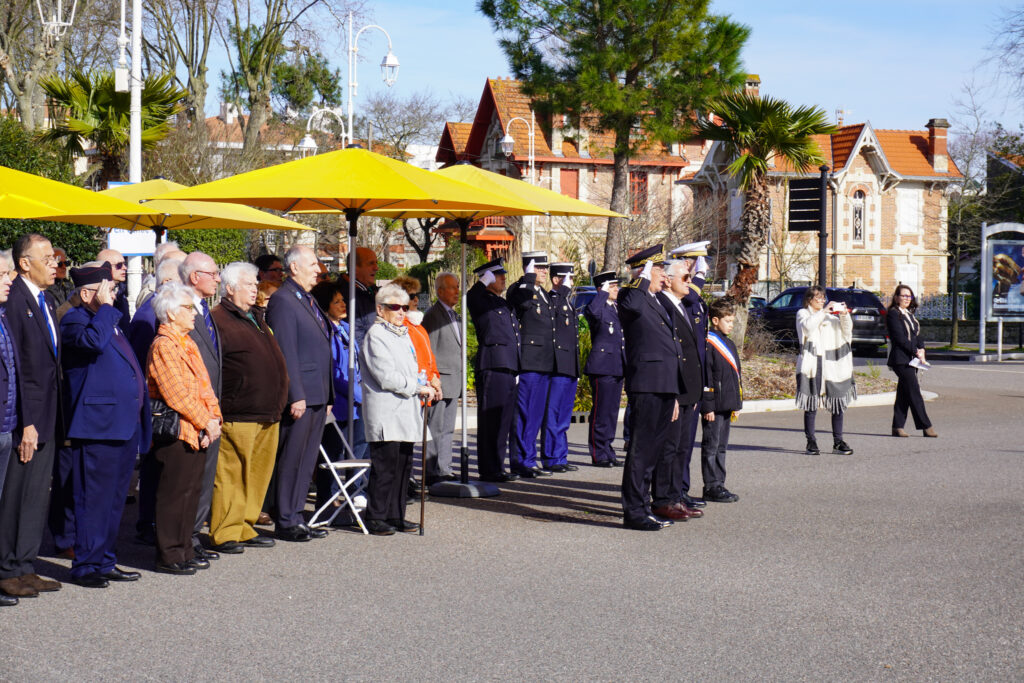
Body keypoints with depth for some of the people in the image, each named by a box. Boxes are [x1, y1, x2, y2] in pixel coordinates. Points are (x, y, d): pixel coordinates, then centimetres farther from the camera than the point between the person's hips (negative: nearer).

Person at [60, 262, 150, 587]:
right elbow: (94, 340, -32)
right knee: (94, 499, -5)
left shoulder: (111, 322, 20)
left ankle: (105, 561, 23)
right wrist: (105, 307, -18)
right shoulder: (75, 320, -7)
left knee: (115, 499, 15)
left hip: (126, 427, 9)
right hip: (98, 426, -9)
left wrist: (142, 419, 21)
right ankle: (86, 566, 3)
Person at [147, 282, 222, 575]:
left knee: (192, 490, 13)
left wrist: (214, 418, 3)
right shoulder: (163, 345, -13)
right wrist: (205, 422, -15)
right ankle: (169, 556, 3)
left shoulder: (187, 342, 17)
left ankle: (184, 549, 23)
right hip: (176, 431, -9)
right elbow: (177, 394, -18)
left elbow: (204, 385, 17)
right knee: (174, 493, -4)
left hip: (197, 431, 9)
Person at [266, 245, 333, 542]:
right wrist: (296, 396, -20)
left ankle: (296, 516, 19)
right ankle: (286, 522, 4)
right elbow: (285, 352, -16)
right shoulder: (283, 300, -11)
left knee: (306, 461, 12)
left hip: (317, 396, 9)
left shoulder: (309, 301, 18)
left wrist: (327, 396, 19)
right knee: (291, 460, -2)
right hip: (299, 396, -9)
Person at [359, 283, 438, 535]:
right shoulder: (375, 335, -9)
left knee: (403, 466, 9)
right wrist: (418, 388, -12)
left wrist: (424, 386, 8)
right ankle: (376, 518, 0)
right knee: (384, 466, -7)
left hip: (405, 412, 9)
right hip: (385, 415, -9)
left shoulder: (402, 334, 20)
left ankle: (396, 516, 16)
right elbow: (386, 377, -16)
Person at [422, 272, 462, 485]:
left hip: (454, 381, 9)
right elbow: (429, 351, -13)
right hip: (440, 380, -9)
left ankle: (445, 469, 17)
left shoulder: (454, 315, 18)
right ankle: (432, 472, -3)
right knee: (435, 429, -6)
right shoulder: (433, 315, -9)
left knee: (447, 428, 12)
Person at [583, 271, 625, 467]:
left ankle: (608, 453, 17)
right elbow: (592, 312, -33)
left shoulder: (618, 308, 18)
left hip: (618, 367, 8)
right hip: (602, 367, -8)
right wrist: (604, 293, -22)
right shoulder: (598, 308, -7)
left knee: (612, 412, 11)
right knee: (601, 411, -5)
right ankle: (599, 455, 0)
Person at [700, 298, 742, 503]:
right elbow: (705, 376, -15)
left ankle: (718, 484, 17)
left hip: (727, 406, 9)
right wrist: (707, 406, -18)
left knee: (721, 446, 12)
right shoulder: (708, 344, -10)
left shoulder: (729, 344, 17)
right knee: (711, 446, -3)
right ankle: (712, 487, 0)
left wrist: (737, 403, 18)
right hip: (714, 405, -9)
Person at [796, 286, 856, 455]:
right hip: (811, 364, -4)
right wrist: (823, 312, -14)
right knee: (811, 405, -3)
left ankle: (838, 442, 9)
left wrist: (844, 315, -7)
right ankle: (811, 442, 4)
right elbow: (807, 326, -13)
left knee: (838, 404, 2)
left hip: (832, 365, 4)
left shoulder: (830, 315, 21)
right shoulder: (803, 314, 8)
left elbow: (847, 330, 10)